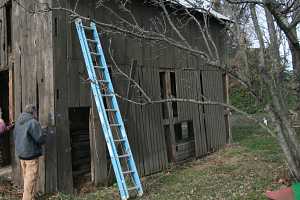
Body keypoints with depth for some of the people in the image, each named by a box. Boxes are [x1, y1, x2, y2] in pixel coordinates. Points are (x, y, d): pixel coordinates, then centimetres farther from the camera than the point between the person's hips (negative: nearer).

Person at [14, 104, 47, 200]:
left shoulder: (18, 122, 7)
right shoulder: (33, 122, -19)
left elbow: (15, 137, 15)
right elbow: (41, 139, -20)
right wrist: (44, 136, 0)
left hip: (21, 154, 8)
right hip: (31, 154, -8)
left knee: (26, 177, 20)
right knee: (31, 179, 2)